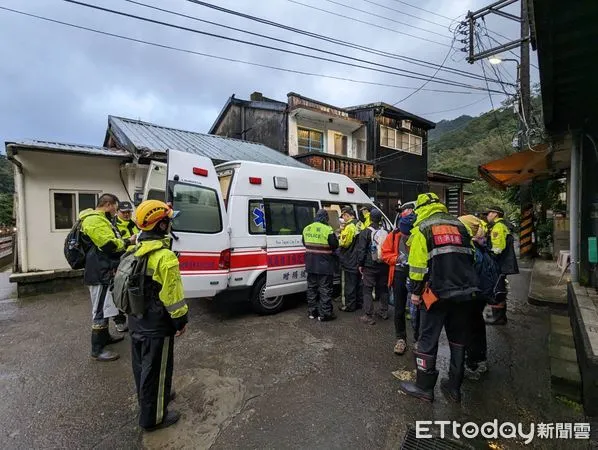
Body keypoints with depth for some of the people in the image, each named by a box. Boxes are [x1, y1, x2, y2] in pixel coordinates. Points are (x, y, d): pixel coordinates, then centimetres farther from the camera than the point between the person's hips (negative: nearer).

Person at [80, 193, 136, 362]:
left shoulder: (100, 219, 18)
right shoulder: (95, 220, -19)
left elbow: (111, 240, 24)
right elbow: (109, 245, -25)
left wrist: (124, 242, 10)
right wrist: (128, 242, -11)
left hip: (104, 272, 12)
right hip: (101, 273, -12)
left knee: (104, 308, 22)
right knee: (101, 310, -4)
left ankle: (105, 337, 37)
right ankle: (97, 350, 5)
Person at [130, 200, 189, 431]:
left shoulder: (134, 251, 2)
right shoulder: (165, 256, -26)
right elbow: (172, 295, -23)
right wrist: (181, 320, -10)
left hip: (137, 322, 9)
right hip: (157, 326, -9)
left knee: (142, 365, 25)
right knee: (156, 370, 9)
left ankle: (149, 397, 47)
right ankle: (153, 417, 26)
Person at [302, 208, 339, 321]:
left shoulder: (306, 229, 4)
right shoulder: (328, 230, -17)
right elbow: (335, 245, -13)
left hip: (310, 264, 6)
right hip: (325, 265, -6)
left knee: (312, 287, 16)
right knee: (325, 289, 4)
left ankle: (312, 312, 25)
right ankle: (324, 314, 10)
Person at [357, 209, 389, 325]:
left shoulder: (366, 232, -10)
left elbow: (361, 250, -11)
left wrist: (360, 264, -2)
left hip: (370, 266, -5)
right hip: (384, 266, 5)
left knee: (368, 290, 0)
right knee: (383, 288, 16)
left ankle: (368, 316, 0)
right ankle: (384, 312, 28)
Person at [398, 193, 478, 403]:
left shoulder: (423, 227, -3)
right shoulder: (459, 225, 12)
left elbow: (418, 263, -9)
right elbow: (469, 257, 12)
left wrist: (416, 291, -1)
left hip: (438, 292, -5)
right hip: (464, 292, 6)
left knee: (428, 340, 7)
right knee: (458, 340, 18)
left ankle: (424, 387, 19)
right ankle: (454, 387, 29)